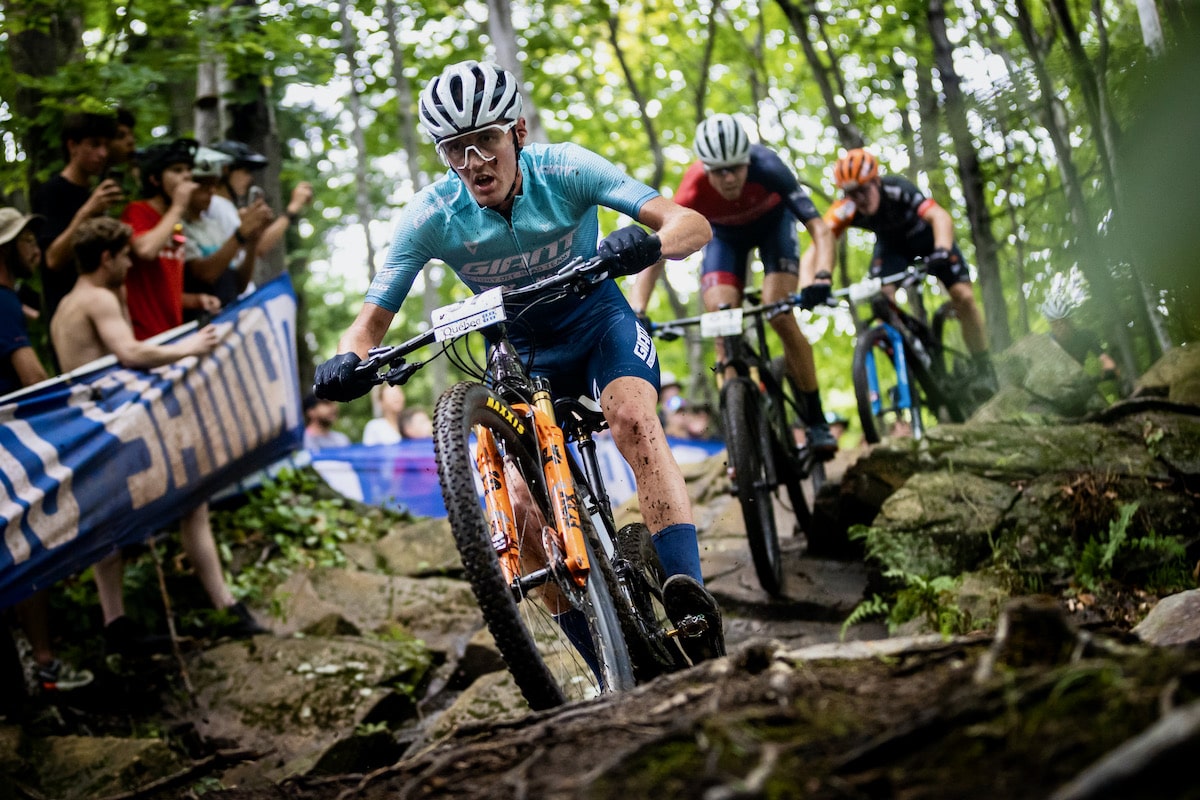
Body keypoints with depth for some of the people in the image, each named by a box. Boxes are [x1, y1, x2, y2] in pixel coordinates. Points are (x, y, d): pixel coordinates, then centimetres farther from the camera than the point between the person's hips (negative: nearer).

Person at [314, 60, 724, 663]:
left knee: (633, 422, -33)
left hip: (595, 318, -2)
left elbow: (694, 224, -30)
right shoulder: (430, 217, -21)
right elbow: (373, 319, -17)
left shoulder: (565, 171, -24)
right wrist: (348, 361, -40)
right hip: (519, 346, 2)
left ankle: (687, 594, -39)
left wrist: (648, 243, -53)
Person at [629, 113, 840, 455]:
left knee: (780, 318, -20)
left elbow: (819, 228, -41)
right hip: (724, 234, 2)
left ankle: (816, 421, -5)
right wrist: (636, 313, -48)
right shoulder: (694, 190, -36)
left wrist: (821, 277, -59)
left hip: (772, 222, -2)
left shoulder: (767, 168, -40)